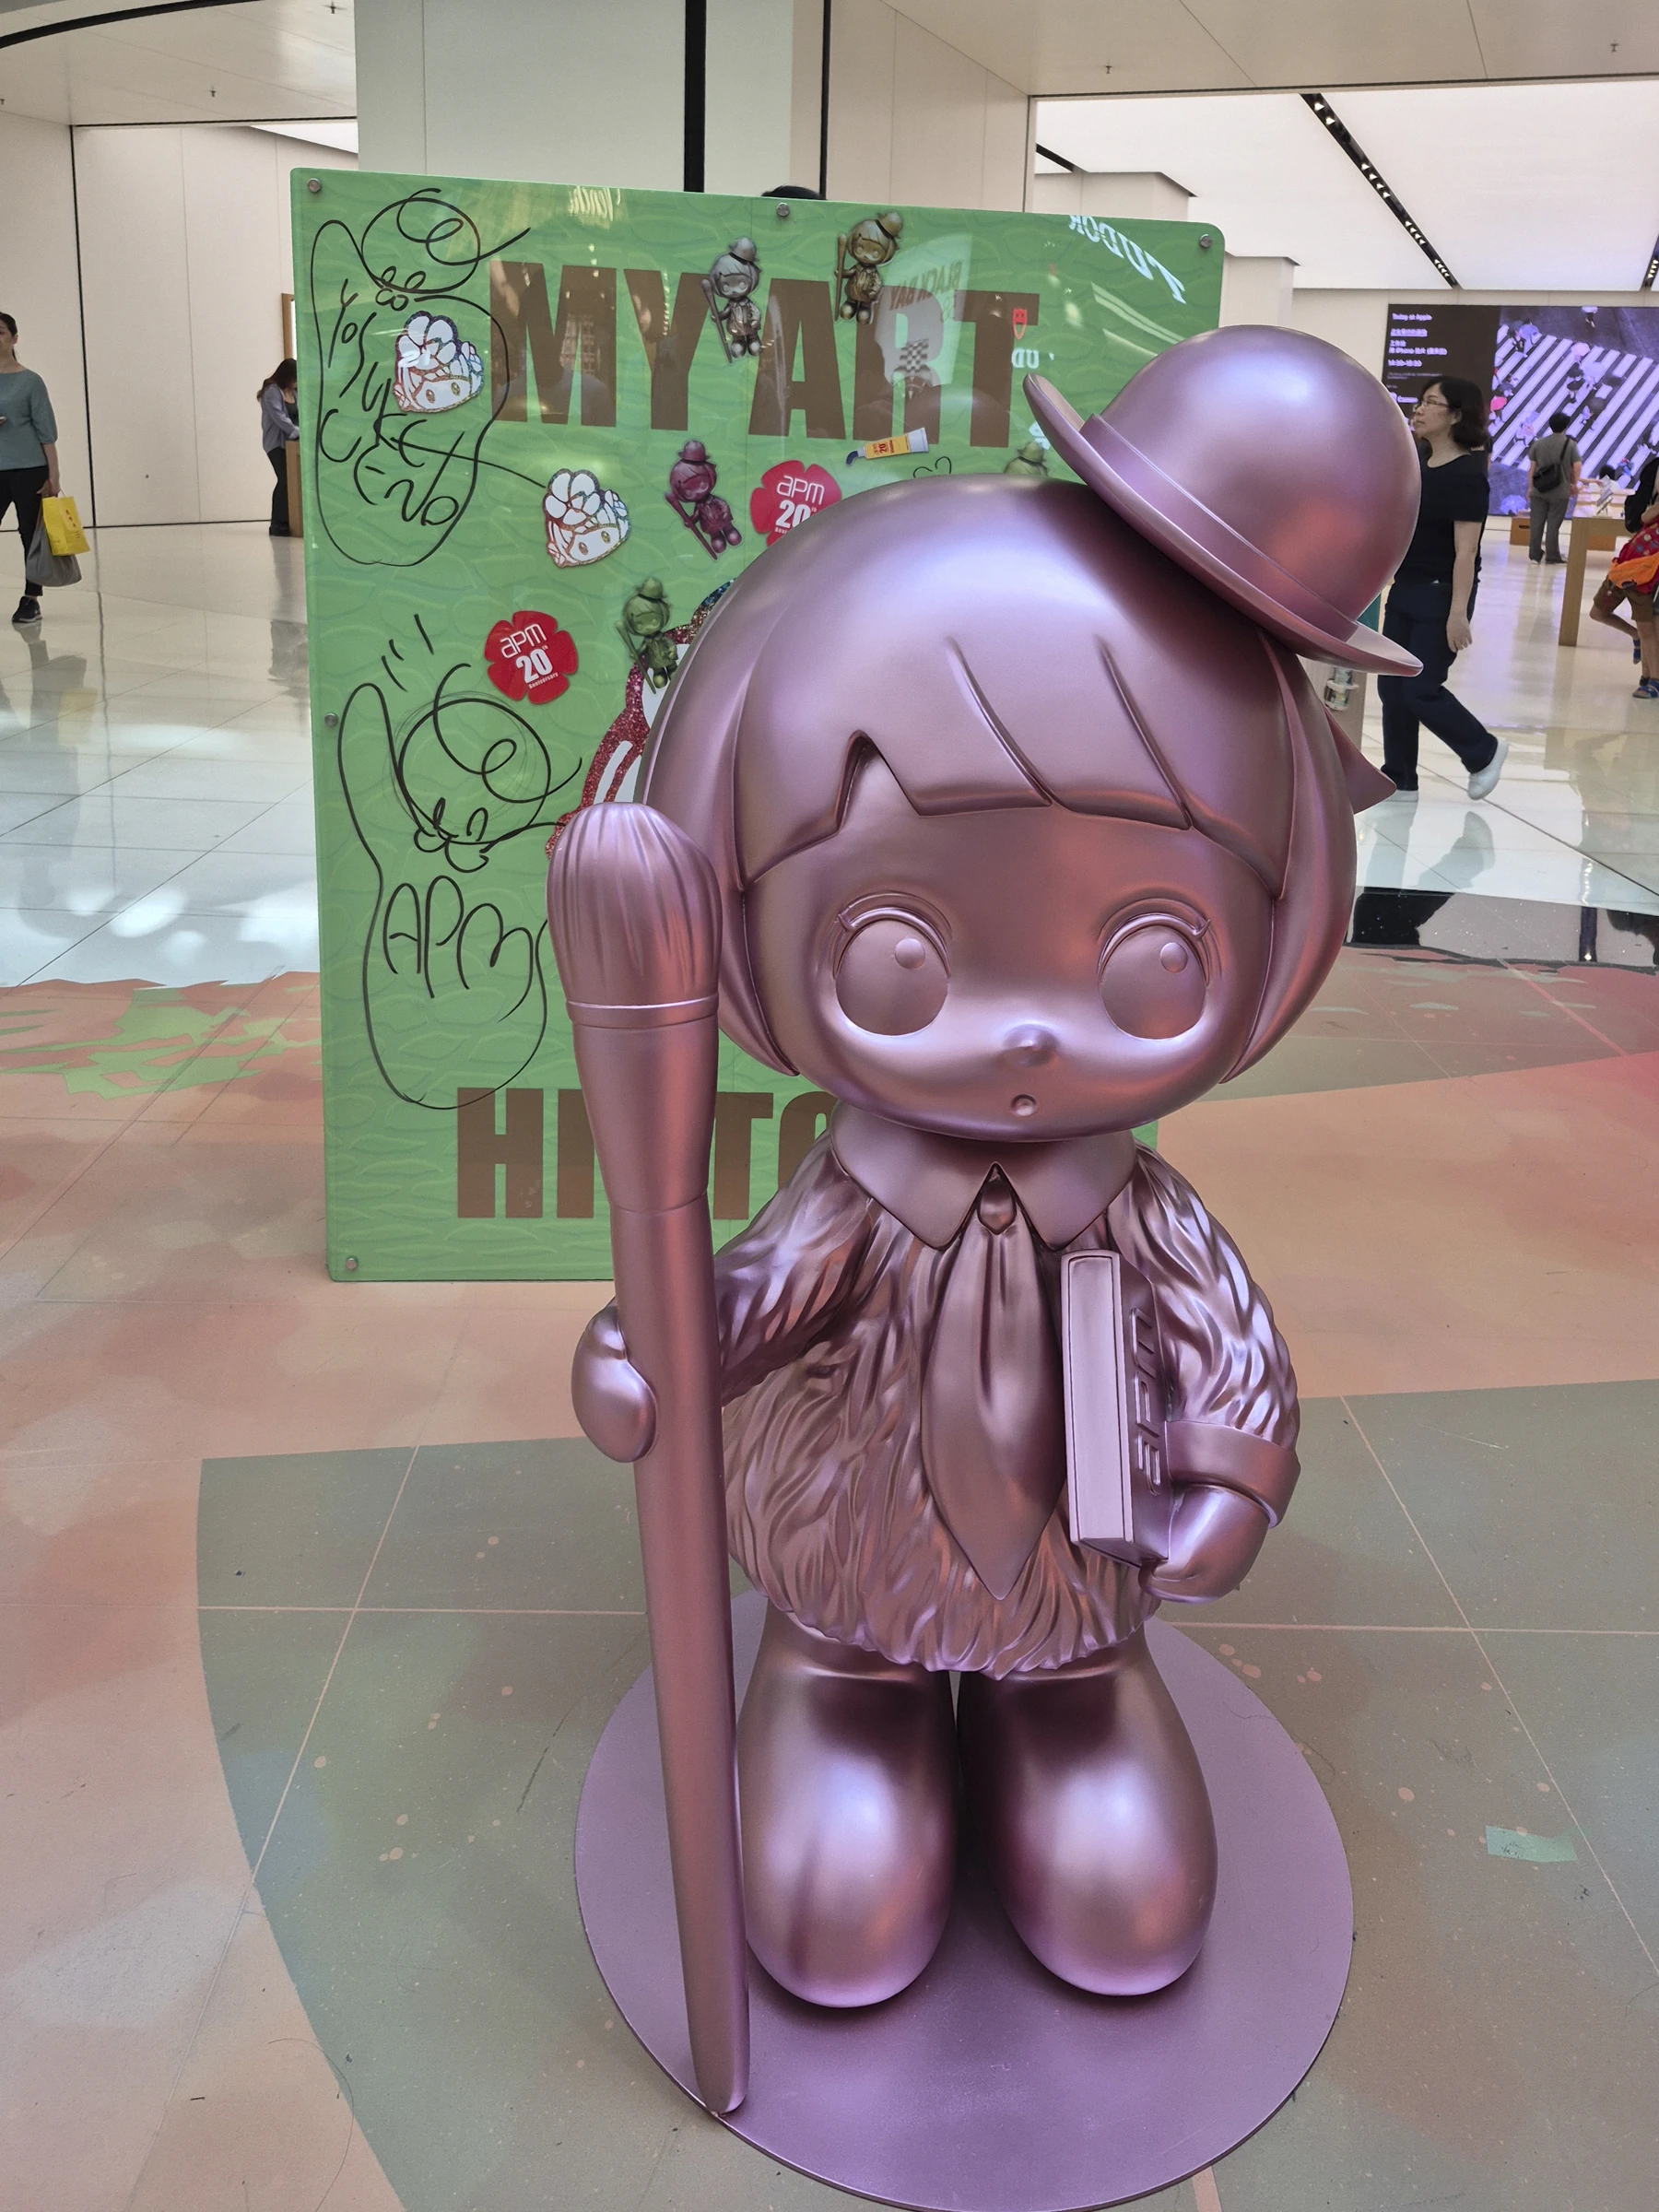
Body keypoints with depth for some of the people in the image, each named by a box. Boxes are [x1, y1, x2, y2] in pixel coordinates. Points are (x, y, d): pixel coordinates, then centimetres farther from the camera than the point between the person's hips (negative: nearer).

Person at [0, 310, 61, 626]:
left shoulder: (29, 381, 0)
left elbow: (46, 431, -1)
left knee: (31, 534, 3)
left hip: (29, 469, -3)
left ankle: (31, 600, 12)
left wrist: (53, 475, -5)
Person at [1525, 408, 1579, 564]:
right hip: (1560, 493, -2)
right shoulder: (1570, 444, -4)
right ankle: (1552, 557, 6)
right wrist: (1574, 484, 9)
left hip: (1539, 491, 2)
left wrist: (1530, 486, 11)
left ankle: (1534, 555, 12)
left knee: (1537, 523, 8)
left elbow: (1531, 467, 3)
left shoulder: (1538, 443, 2)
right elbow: (1576, 467, -6)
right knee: (1553, 525, 2)